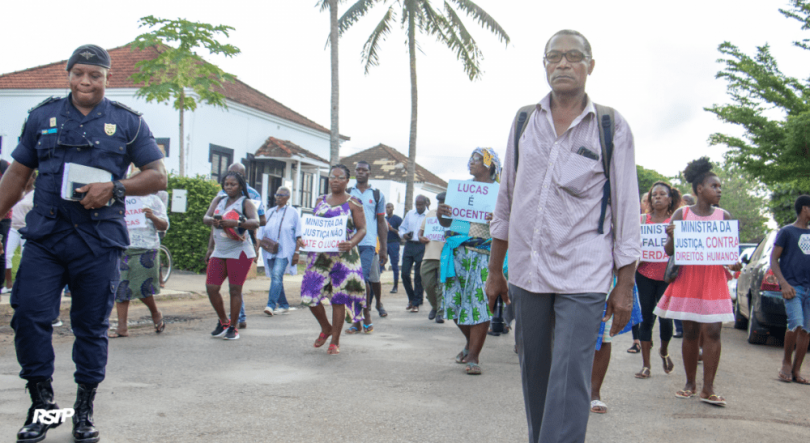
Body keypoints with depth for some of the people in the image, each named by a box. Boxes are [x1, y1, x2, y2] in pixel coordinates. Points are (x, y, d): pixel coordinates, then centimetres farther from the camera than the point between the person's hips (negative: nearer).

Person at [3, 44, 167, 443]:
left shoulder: (127, 122, 7)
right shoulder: (42, 116, 12)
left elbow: (158, 175, 4)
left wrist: (113, 188, -12)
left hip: (99, 242, -1)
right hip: (44, 235, 2)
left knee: (92, 327, 5)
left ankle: (84, 410, 18)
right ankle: (42, 403, 11)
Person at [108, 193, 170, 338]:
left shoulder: (153, 199, 11)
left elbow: (164, 226, 6)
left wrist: (152, 217, -13)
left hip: (146, 250, -3)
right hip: (123, 249, 3)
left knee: (143, 287, -7)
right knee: (120, 288, 0)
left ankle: (156, 314, 21)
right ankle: (122, 327, 4)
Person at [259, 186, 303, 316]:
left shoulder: (293, 213, 6)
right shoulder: (269, 213, 16)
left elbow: (298, 235, 3)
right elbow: (261, 233, 16)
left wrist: (296, 252, -5)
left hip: (284, 251, -5)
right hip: (269, 251, 5)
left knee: (277, 275, -20)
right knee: (275, 278, 7)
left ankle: (271, 305, -26)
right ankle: (284, 305, 17)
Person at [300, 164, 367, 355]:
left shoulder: (353, 203, 0)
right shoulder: (321, 201, 13)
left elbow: (362, 229, -4)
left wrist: (351, 243, -23)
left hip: (343, 256, -4)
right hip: (319, 254, 4)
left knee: (338, 298, 0)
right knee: (309, 296, -3)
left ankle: (335, 341, 13)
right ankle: (325, 328, 24)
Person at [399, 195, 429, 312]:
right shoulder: (410, 214, 14)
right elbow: (402, 227, 21)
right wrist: (404, 234, -1)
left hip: (422, 247, -4)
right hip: (409, 245, 4)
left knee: (419, 276, -1)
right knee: (405, 273, 1)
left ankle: (416, 303, 8)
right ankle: (411, 299, 21)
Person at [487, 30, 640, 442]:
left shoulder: (612, 127, 1)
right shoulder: (523, 121, 9)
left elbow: (626, 208, 1)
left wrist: (625, 285, -2)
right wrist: (495, 269, 14)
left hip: (583, 277, -3)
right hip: (526, 271, 4)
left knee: (569, 382, -8)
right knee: (533, 374, 13)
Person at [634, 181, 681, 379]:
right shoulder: (642, 219, 6)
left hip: (666, 275, 0)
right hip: (645, 275, 0)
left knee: (665, 317, 0)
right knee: (647, 317, 1)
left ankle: (664, 351, 31)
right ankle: (646, 364, 8)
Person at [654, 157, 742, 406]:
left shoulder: (724, 216, 6)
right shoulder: (682, 214, 2)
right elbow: (669, 251, 2)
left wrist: (734, 264, -12)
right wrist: (671, 236, -19)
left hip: (714, 281, 1)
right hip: (687, 280, -1)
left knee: (712, 332, -6)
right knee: (690, 332, 6)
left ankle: (708, 389, -1)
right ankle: (690, 384, 18)